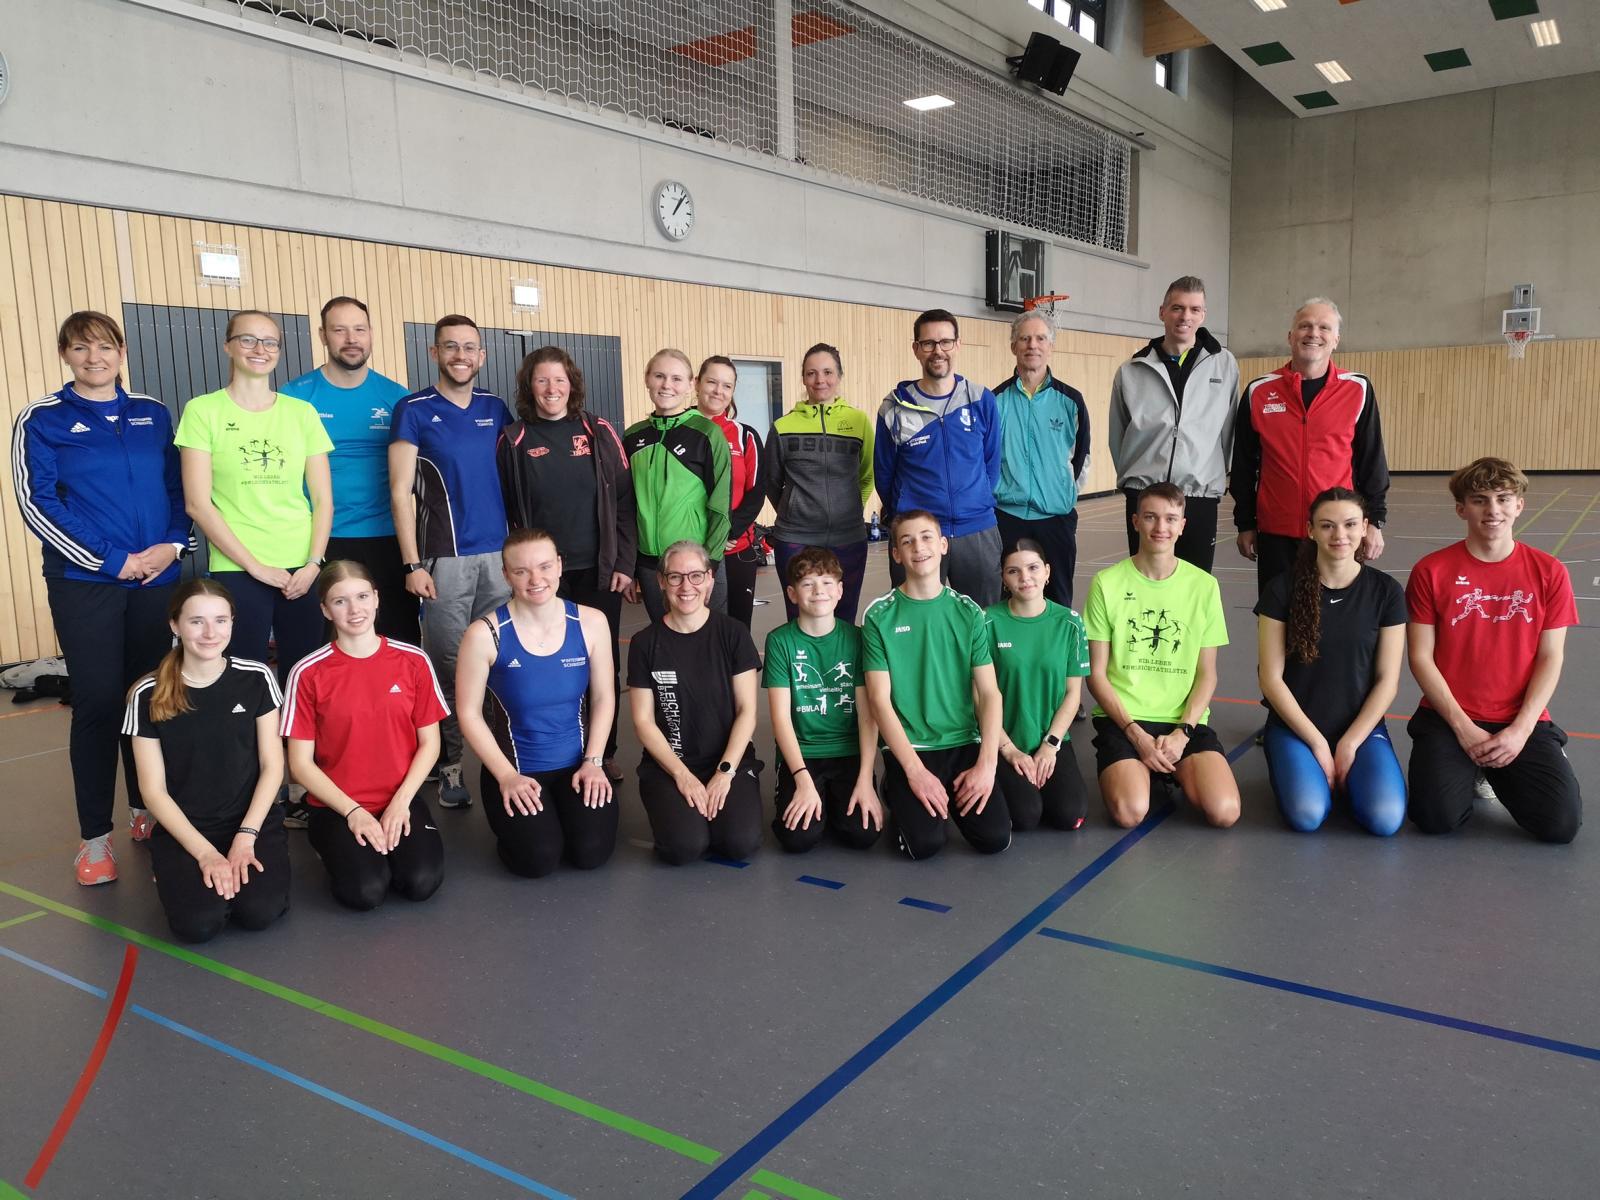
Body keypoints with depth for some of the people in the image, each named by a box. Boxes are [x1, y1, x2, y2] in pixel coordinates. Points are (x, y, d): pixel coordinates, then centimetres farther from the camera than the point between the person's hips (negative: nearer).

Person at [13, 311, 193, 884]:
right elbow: (37, 503, -7)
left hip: (156, 578, 3)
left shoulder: (153, 414, 10)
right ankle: (95, 835, 9)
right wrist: (111, 560, -13)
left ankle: (146, 809, 25)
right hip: (84, 584, -3)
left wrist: (173, 544, -7)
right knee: (99, 702, -2)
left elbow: (179, 488, 11)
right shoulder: (42, 419, 0)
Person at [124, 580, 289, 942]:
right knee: (198, 924, -23)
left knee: (259, 912, -24)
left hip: (254, 821, 0)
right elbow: (153, 790, -4)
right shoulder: (149, 695, -6)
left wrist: (246, 835, -11)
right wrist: (204, 851, -13)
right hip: (183, 830, 0)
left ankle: (245, 859, 8)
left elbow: (272, 765, 0)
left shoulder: (256, 678, -3)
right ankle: (176, 873, 9)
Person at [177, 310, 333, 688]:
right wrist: (254, 566, -8)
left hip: (302, 569, 2)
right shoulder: (203, 411, 1)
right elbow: (198, 503, -4)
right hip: (237, 570, -2)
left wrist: (313, 563, -5)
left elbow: (323, 498, 8)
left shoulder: (302, 412, 8)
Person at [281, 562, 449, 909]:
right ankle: (335, 847, 9)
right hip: (338, 806, -1)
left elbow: (429, 743, 2)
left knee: (422, 882, -22)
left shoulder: (413, 661, -2)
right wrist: (352, 810, -13)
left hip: (400, 799, 1)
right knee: (365, 891, -24)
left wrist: (401, 801, -10)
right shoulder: (308, 673, -7)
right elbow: (301, 762, -4)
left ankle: (389, 843, 10)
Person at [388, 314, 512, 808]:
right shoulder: (414, 410, -1)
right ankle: (448, 766, 12)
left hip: (500, 554, 4)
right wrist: (413, 565, -10)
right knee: (448, 665, 1)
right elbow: (401, 492, -4)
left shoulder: (495, 408, 10)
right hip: (445, 558, -3)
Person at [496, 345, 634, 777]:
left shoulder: (598, 432, 3)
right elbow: (505, 511, 3)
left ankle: (604, 752, 21)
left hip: (598, 569, 1)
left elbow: (622, 499, 1)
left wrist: (623, 562, -4)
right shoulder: (513, 439, 2)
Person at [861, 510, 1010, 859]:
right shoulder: (879, 616, -3)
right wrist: (915, 770, -16)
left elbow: (989, 693, 1)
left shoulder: (968, 612, 4)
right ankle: (898, 793, 11)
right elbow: (880, 700, -8)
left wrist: (986, 763, -12)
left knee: (995, 838, -15)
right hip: (907, 747, -2)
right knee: (926, 843, -21)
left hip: (964, 743, 2)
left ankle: (953, 797, 16)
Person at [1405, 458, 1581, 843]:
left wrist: (1521, 730, -12)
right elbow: (1420, 657, -6)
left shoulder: (1548, 572, 0)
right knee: (1437, 817, -22)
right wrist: (1463, 727, -13)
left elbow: (1551, 658, -1)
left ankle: (1496, 773, 15)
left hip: (1523, 721, 2)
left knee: (1562, 823, -16)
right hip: (1448, 717, -1)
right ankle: (1465, 768, 13)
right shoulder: (1431, 571, -5)